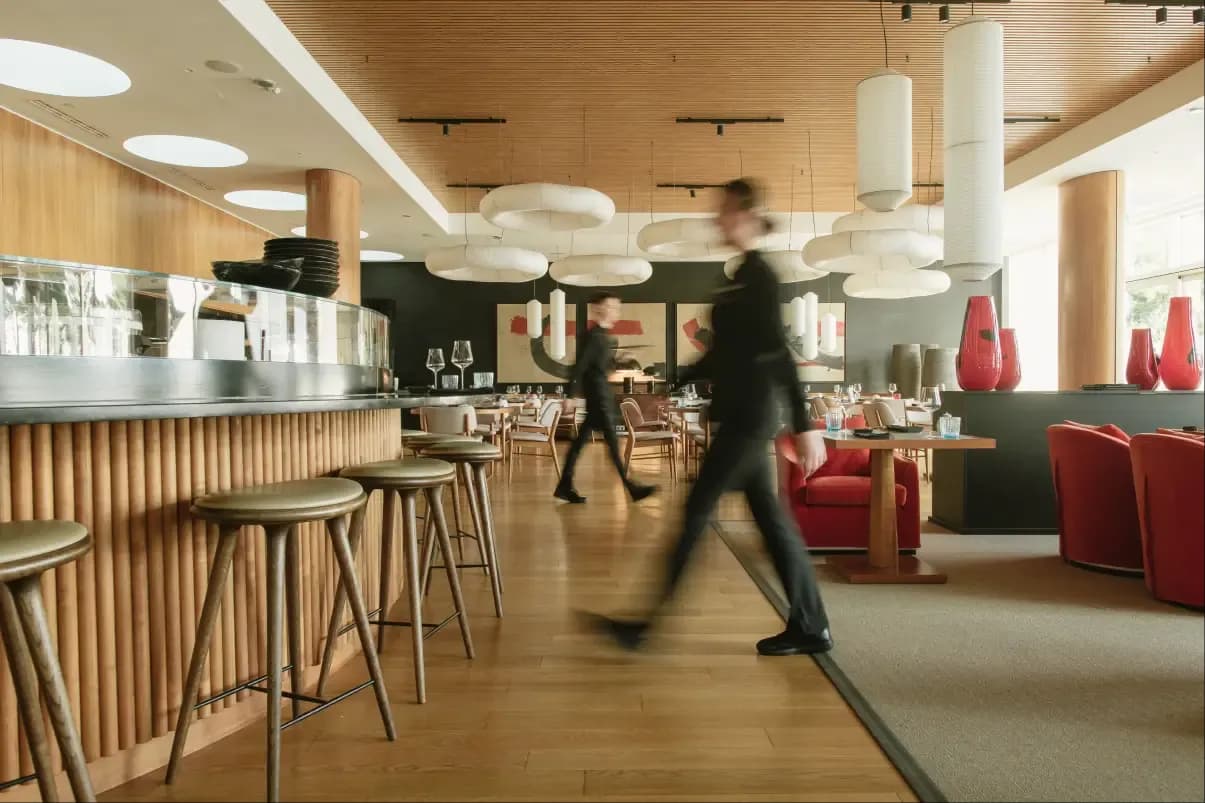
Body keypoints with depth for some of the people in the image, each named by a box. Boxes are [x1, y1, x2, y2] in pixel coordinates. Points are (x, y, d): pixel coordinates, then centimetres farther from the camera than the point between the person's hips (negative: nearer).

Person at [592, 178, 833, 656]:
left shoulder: (759, 276, -12)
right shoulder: (743, 276, 16)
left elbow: (778, 353, -19)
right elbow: (723, 354, 21)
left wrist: (804, 426, -22)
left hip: (749, 416, -10)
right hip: (741, 415, 10)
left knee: (697, 511, -5)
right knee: (769, 516, 10)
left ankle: (648, 622, 5)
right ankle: (809, 626, 19)